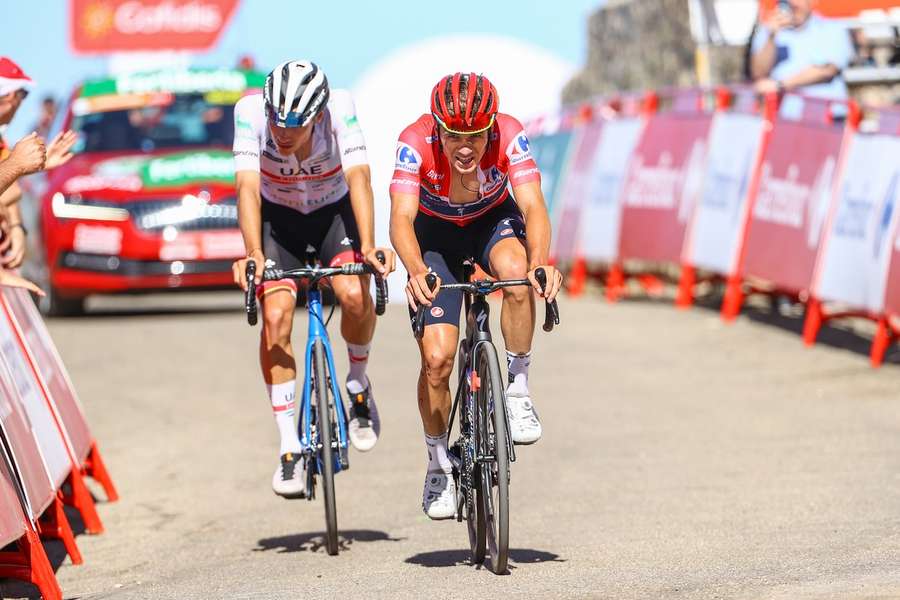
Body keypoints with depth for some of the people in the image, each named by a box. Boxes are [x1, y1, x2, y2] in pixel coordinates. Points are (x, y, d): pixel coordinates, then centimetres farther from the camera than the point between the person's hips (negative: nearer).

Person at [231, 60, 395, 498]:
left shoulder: (339, 108, -30)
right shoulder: (251, 111, -29)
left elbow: (358, 177, -38)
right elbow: (248, 186, -36)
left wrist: (368, 246, -51)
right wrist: (253, 254, -50)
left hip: (334, 211, 0)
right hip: (278, 217, 0)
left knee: (355, 295, -27)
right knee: (276, 316, -19)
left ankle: (358, 384, 4)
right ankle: (290, 448, -11)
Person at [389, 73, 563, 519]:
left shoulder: (509, 135, -31)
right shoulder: (416, 142, -33)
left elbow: (533, 205, -38)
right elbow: (401, 217, -41)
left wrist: (540, 262, -57)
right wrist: (416, 272, -59)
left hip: (494, 219, 0)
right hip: (435, 231, 0)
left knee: (516, 272, -36)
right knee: (436, 358, -12)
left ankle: (517, 390, -16)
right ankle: (439, 464, 11)